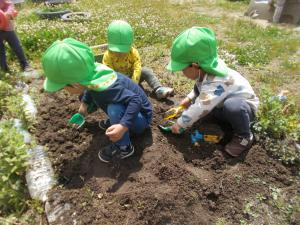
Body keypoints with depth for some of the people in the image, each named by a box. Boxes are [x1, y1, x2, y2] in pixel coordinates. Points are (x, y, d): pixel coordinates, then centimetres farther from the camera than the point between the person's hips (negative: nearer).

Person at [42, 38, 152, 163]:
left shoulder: (105, 87, -37)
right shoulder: (91, 72, -15)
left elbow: (136, 100, -36)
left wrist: (123, 126, -45)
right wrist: (84, 103, -1)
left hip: (140, 116, -7)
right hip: (127, 108, 7)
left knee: (114, 109, -37)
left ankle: (124, 148, -12)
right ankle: (115, 120, 17)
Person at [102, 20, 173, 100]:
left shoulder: (133, 52, -18)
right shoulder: (108, 55, -20)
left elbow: (137, 69, -24)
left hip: (131, 76, 1)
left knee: (147, 71, -17)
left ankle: (159, 89, -25)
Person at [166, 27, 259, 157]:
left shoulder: (215, 83, -39)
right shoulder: (205, 71, -12)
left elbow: (199, 109, -38)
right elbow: (199, 87, 11)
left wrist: (179, 124, -26)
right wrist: (189, 98, -2)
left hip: (244, 106, -8)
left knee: (232, 106, -42)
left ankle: (244, 137, -12)